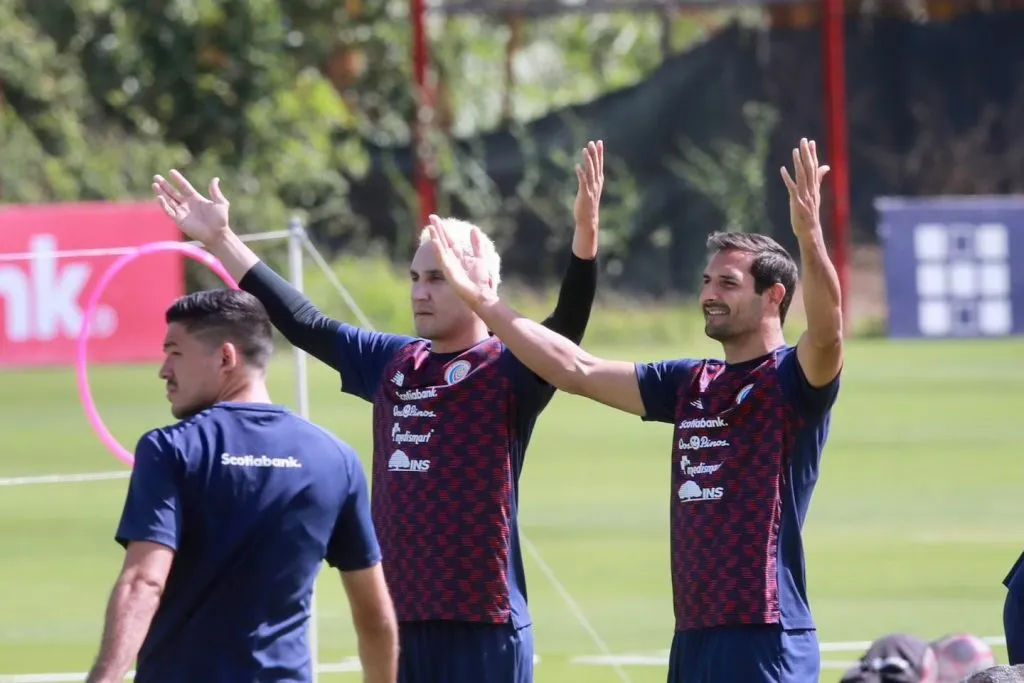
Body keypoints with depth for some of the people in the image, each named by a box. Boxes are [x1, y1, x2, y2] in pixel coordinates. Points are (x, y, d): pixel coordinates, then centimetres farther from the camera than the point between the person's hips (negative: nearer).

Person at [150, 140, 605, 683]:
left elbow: (565, 329, -24)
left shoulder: (509, 371, -6)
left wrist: (585, 234, -40)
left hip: (484, 628, -7)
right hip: (400, 622, 7)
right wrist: (220, 241, 24)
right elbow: (304, 324, 21)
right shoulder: (391, 363, 13)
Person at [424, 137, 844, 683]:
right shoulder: (688, 385, 16)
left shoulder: (794, 380, -4)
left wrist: (809, 235, -41)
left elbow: (827, 331, -26)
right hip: (693, 636, 8)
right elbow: (575, 370, 18)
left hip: (766, 638, -8)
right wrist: (479, 300, 17)